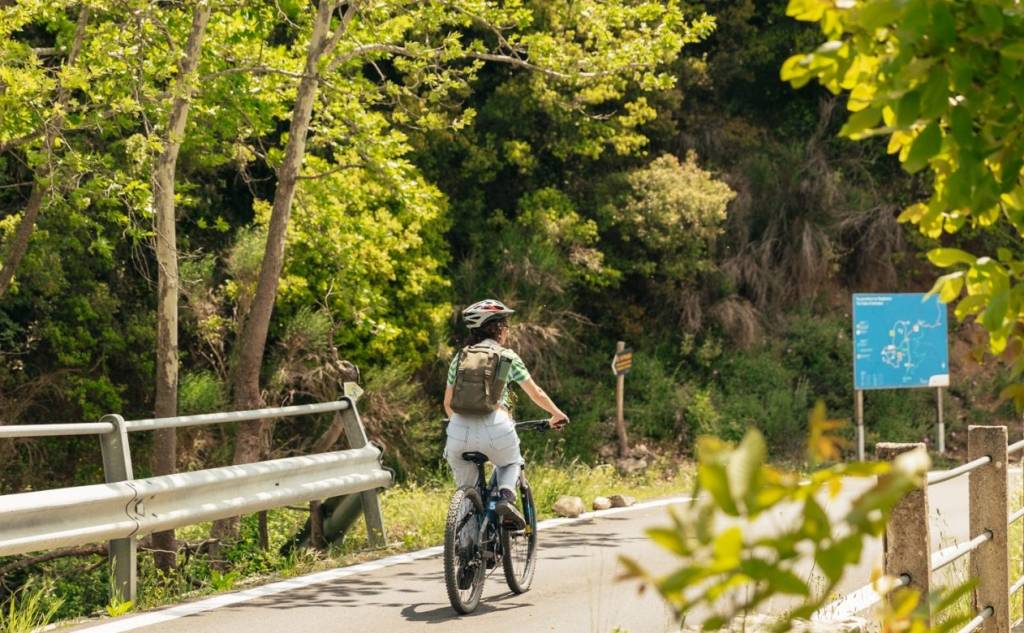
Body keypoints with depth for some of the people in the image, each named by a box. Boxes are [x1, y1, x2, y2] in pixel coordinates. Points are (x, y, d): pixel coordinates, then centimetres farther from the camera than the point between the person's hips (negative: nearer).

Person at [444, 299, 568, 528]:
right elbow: (536, 393, 21)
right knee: (511, 464, 29)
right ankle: (506, 496, -1)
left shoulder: (460, 358, 20)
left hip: (460, 429, 2)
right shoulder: (507, 356, 13)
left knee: (466, 490, 20)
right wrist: (557, 414, 38)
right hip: (494, 426, -2)